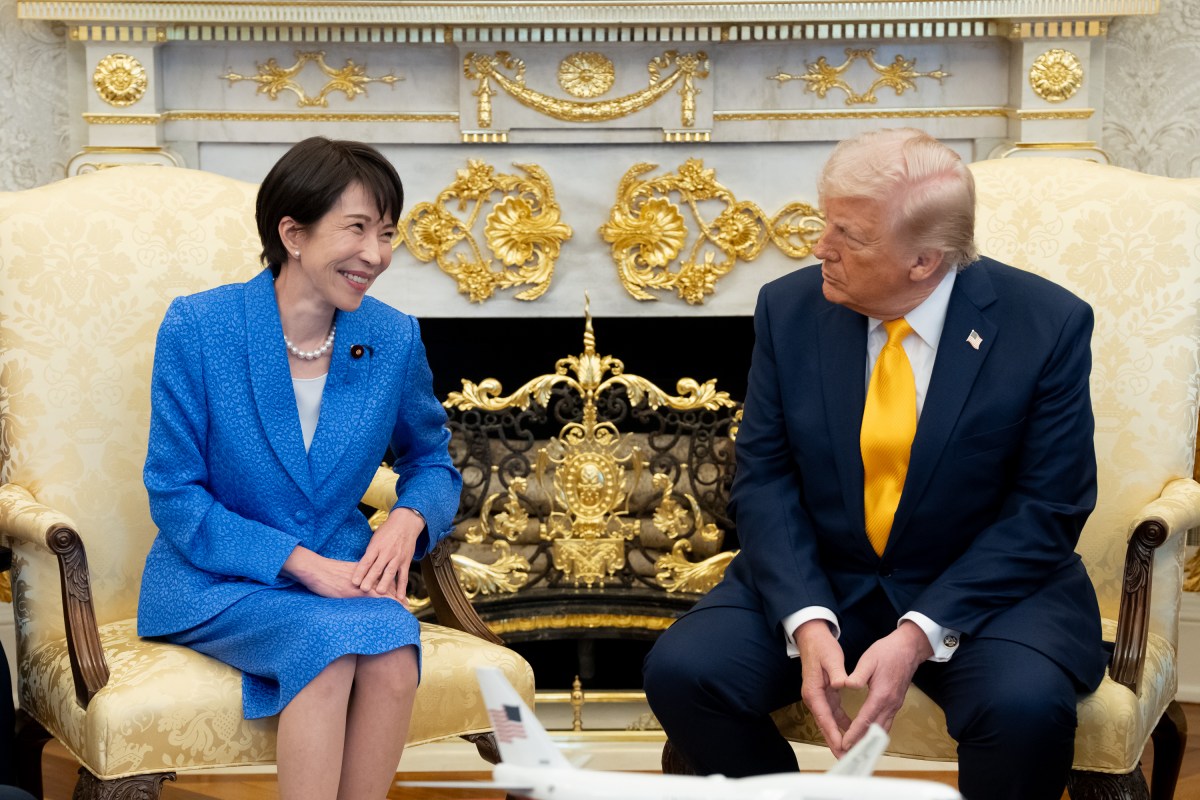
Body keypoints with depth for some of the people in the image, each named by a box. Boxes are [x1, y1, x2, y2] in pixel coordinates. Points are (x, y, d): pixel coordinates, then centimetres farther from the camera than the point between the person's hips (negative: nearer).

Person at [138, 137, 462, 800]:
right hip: (215, 582, -3)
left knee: (394, 644, -30)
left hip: (341, 572, 3)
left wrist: (408, 519, -9)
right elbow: (174, 497, -8)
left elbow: (430, 460, 16)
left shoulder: (394, 339, 0)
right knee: (330, 644, -33)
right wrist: (300, 563, -18)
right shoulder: (198, 328, -10)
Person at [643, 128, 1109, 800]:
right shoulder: (790, 309, -3)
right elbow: (765, 480, -3)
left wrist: (920, 634, -22)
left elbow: (1047, 511, -11)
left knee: (1026, 704, -33)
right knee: (680, 670, -21)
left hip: (987, 588, -2)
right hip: (816, 581, 3)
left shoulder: (1048, 326, -11)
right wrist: (807, 621, -20)